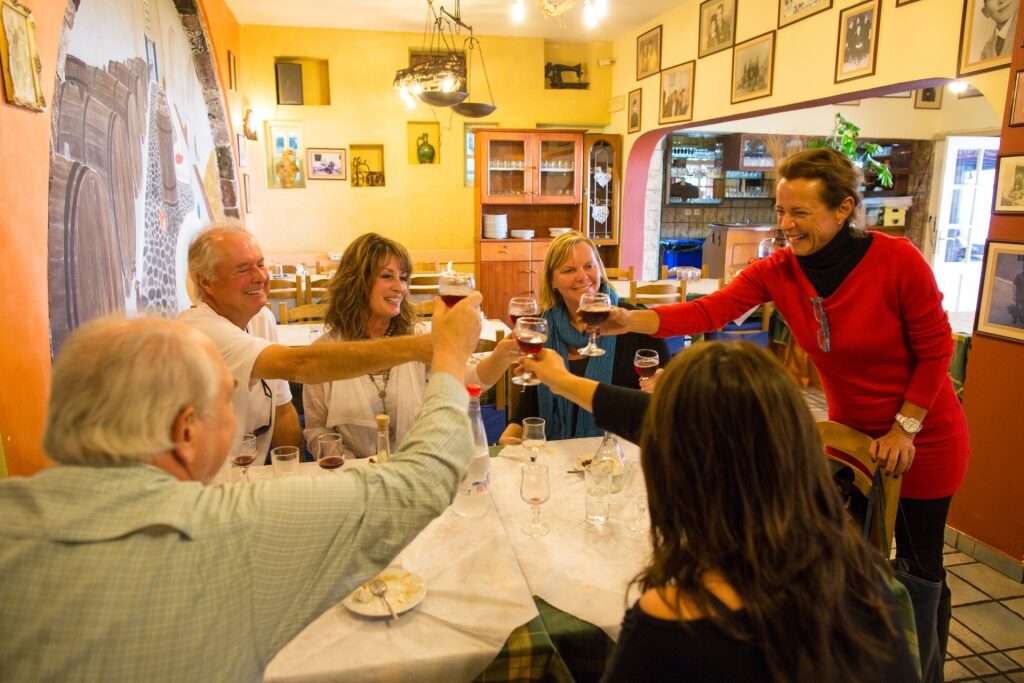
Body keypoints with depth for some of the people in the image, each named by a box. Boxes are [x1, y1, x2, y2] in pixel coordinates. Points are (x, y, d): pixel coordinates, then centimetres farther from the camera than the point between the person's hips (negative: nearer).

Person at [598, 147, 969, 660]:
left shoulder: (897, 260, -23)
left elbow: (935, 349, -14)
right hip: (851, 433, 4)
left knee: (919, 568, 12)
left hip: (923, 437, -3)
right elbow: (708, 311, -27)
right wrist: (630, 320, -40)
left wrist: (905, 427, -16)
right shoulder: (778, 271, -15)